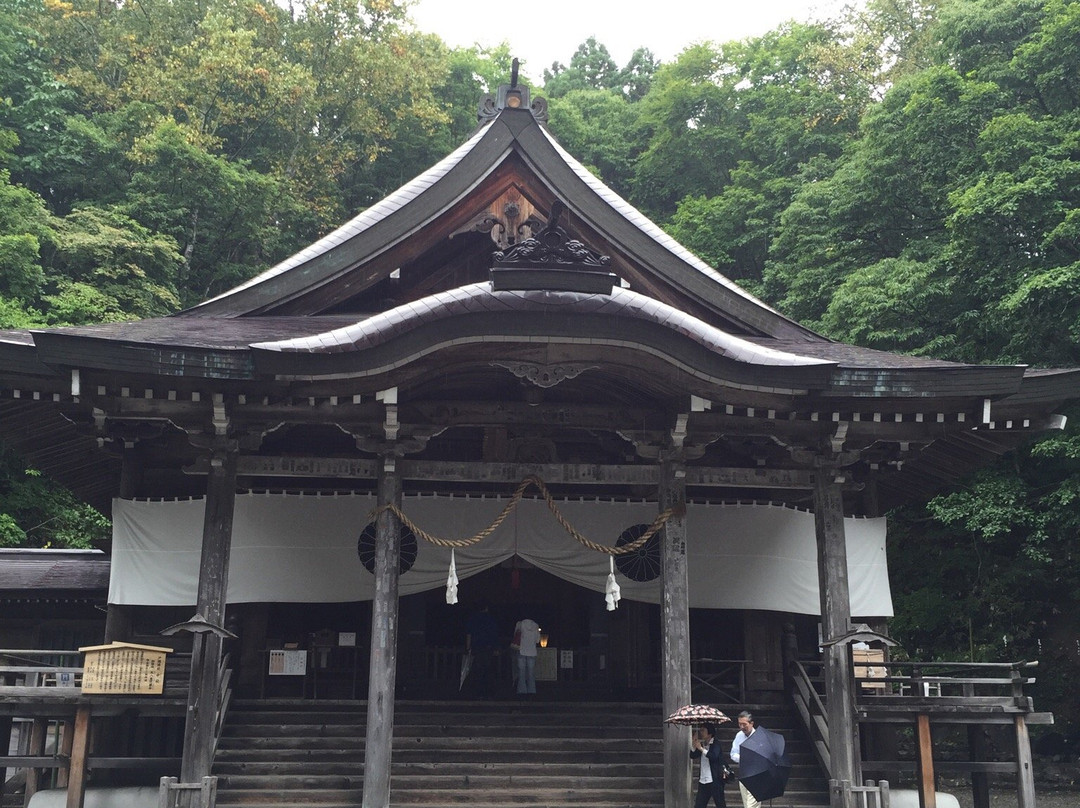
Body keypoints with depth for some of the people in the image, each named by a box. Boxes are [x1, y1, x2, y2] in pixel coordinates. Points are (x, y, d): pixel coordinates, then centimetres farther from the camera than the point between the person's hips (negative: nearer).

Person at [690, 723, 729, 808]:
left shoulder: (715, 744, -9)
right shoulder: (702, 744, 11)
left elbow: (714, 756, -27)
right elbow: (693, 756, 6)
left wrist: (701, 748, -23)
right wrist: (694, 742, -4)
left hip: (715, 781, -7)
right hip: (703, 781, 7)